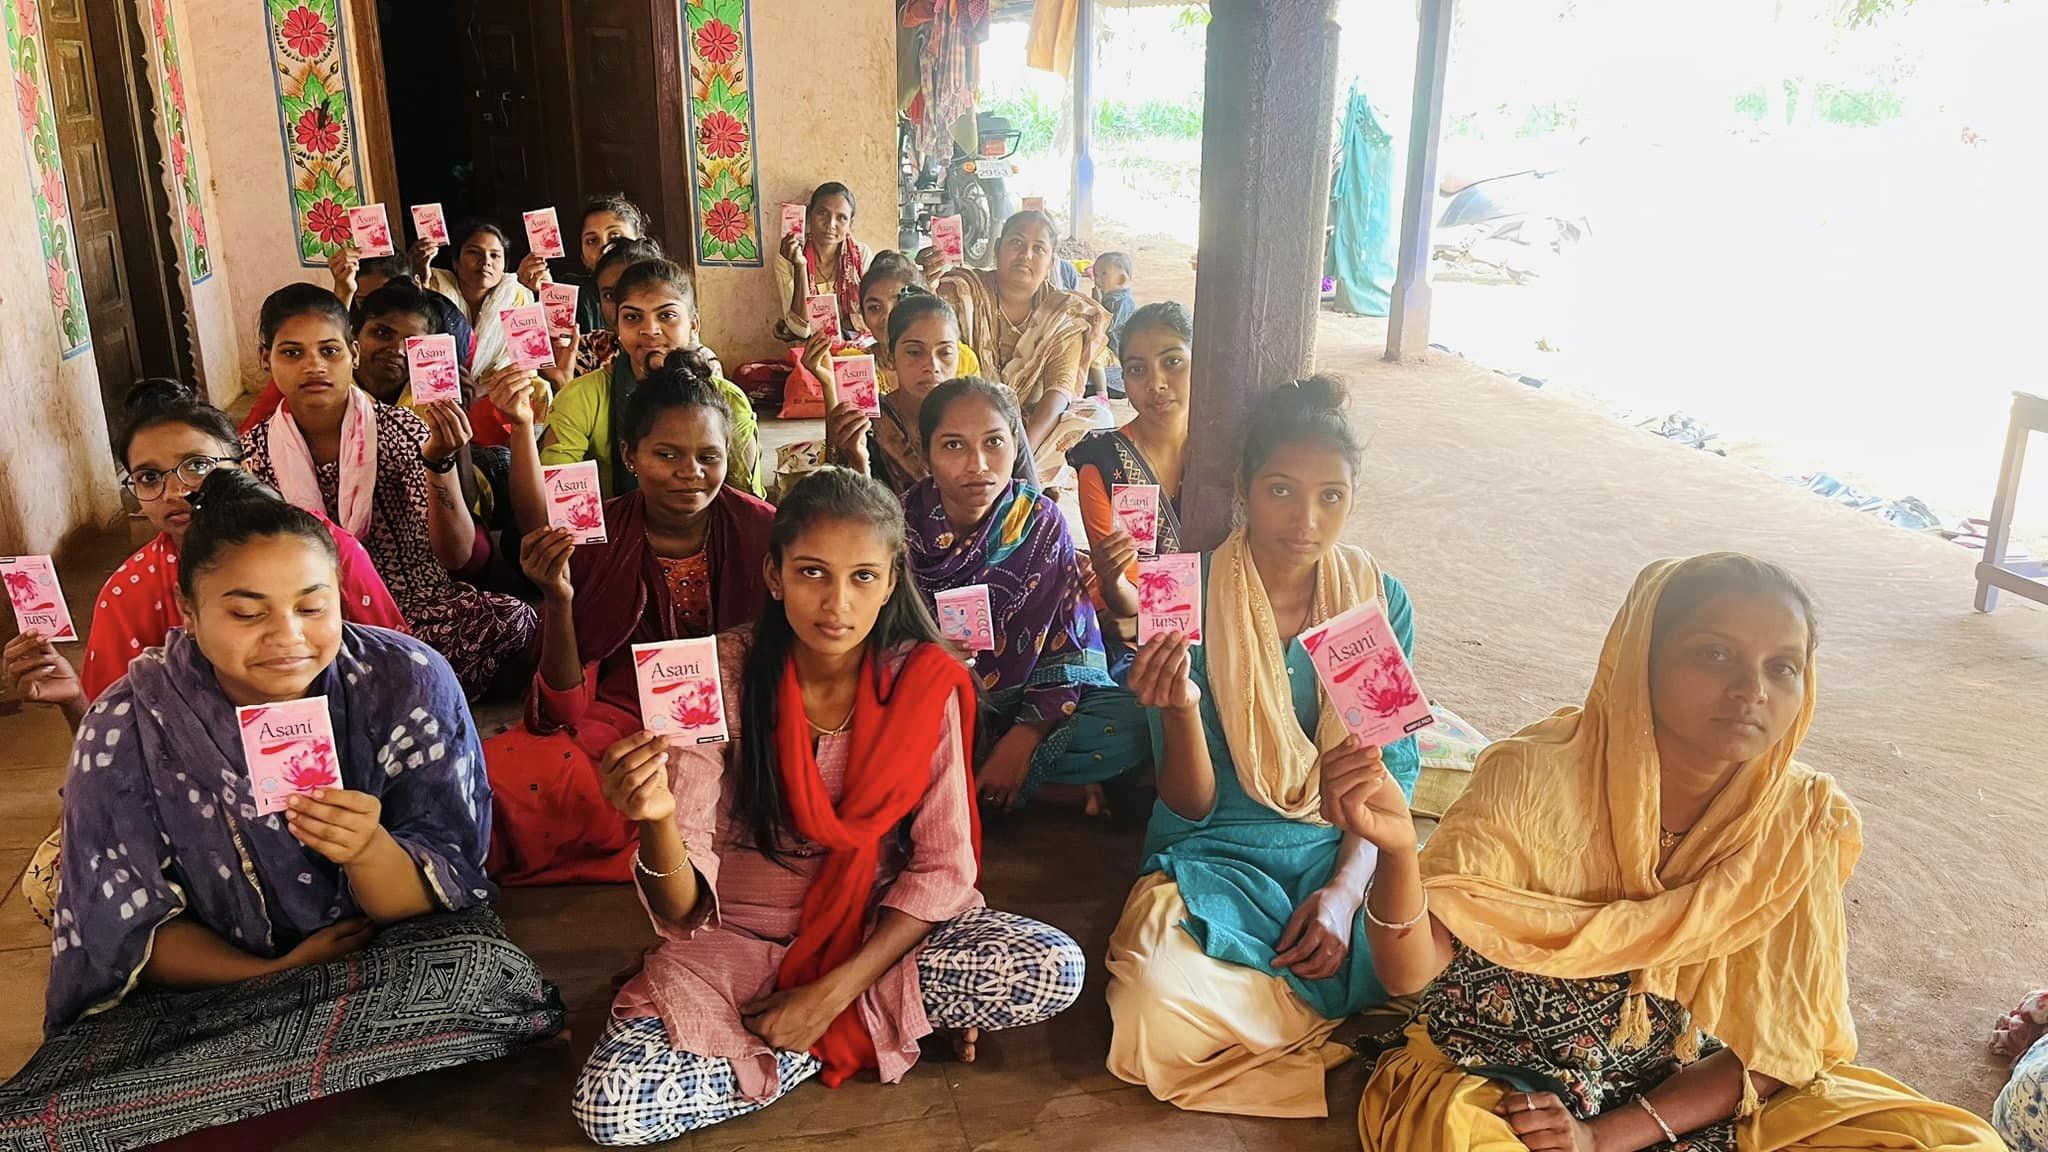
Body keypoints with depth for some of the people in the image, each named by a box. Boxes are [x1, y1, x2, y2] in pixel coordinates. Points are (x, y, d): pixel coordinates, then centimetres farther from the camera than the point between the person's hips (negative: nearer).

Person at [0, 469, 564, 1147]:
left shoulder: (407, 682, -15)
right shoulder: (128, 726, -11)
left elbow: (443, 893, -14)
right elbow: (127, 929, -5)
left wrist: (368, 851, -36)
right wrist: (272, 975, -20)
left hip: (393, 959, 1)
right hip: (204, 985, 0)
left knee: (476, 970, -34)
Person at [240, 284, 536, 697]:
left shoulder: (401, 430, -3)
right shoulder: (253, 451, 2)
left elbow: (457, 557, -12)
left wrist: (439, 462, -26)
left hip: (418, 605, 1)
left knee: (513, 619, -29)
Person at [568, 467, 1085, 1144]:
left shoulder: (924, 682, -11)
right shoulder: (723, 678, -16)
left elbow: (944, 866, -8)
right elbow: (685, 911, -19)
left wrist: (834, 991, -18)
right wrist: (657, 822, -42)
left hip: (882, 933, 1)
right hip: (743, 938, 0)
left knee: (1056, 970, -23)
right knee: (609, 1106, -24)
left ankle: (840, 1021, -3)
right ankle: (874, 1028, -5)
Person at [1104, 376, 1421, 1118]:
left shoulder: (1379, 599, -1)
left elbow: (1393, 770, 5)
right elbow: (1192, 809, -10)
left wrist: (1346, 888, -12)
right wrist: (1181, 711, -31)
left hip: (1345, 853, 2)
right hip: (1218, 855, -2)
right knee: (1155, 1004, -32)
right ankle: (1342, 1021, -4)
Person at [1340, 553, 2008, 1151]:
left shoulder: (1808, 825, -8)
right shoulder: (1535, 780, -19)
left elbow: (1777, 1046, -4)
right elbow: (1411, 969, -21)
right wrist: (1397, 849, -43)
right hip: (1498, 1080, -4)